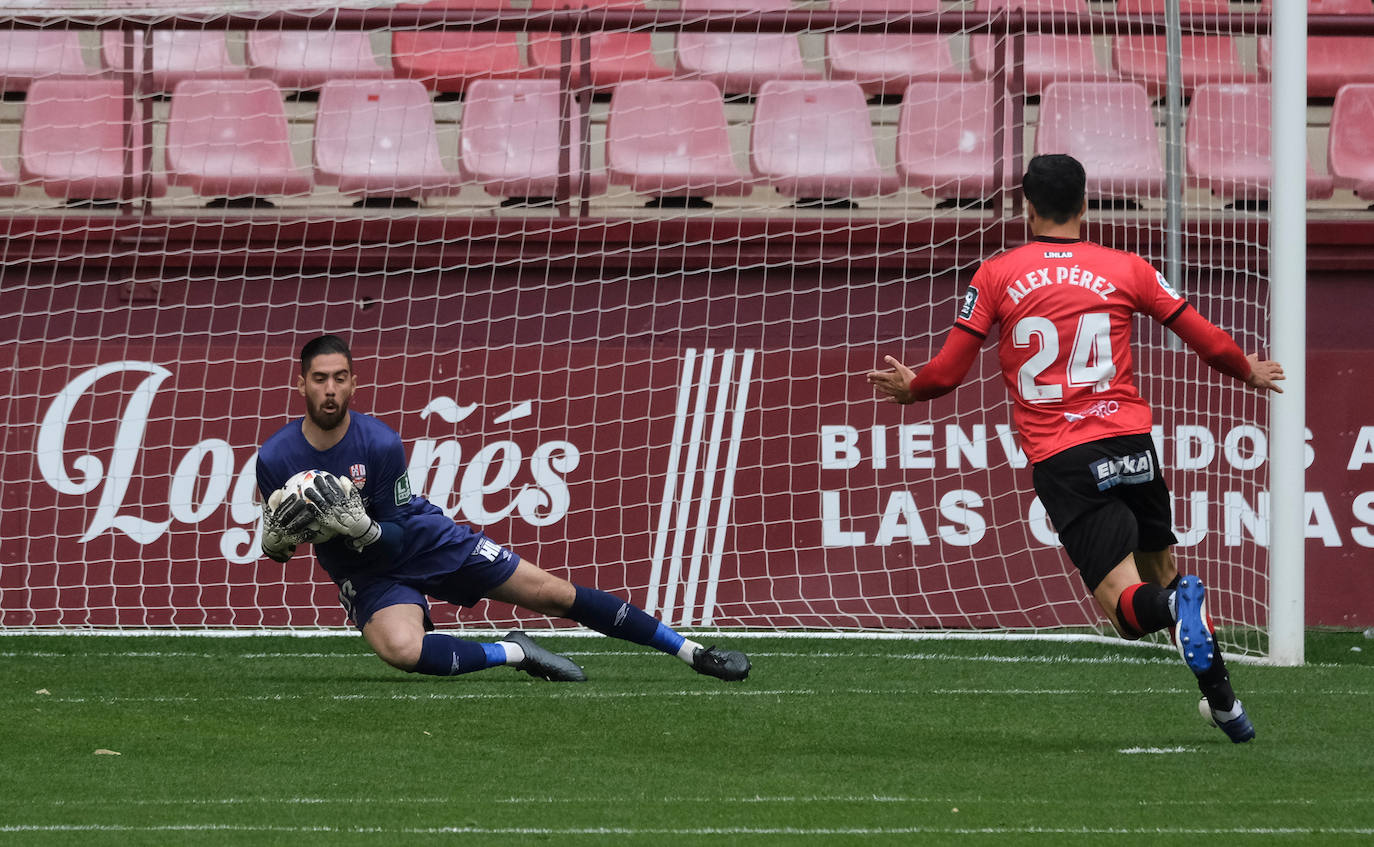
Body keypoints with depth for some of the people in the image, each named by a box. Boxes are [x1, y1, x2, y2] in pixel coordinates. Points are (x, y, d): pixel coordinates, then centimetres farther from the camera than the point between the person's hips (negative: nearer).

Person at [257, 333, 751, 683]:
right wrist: (276, 542, -24)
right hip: (365, 574, 0)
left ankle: (691, 652, 5)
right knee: (402, 650, -35)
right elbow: (277, 546, 0)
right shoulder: (275, 458, -14)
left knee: (555, 595, -5)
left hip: (424, 537, 0)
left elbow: (392, 537, -14)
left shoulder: (380, 443, -18)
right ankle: (513, 654, -11)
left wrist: (361, 528, -36)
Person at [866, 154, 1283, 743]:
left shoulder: (996, 275, 5)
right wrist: (1249, 372, 33)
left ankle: (1177, 608, -40)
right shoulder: (1126, 270, 8)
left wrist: (908, 389, 28)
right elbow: (1207, 342, 12)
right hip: (1129, 442, 1)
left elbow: (949, 372, 6)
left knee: (1127, 605, -5)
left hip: (1057, 462, -1)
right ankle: (1221, 699, 7)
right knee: (1162, 573, 19)